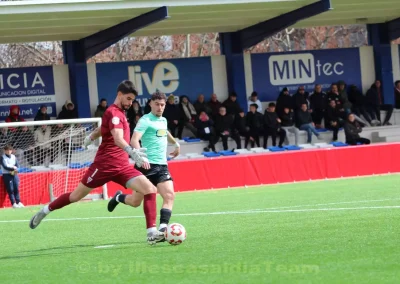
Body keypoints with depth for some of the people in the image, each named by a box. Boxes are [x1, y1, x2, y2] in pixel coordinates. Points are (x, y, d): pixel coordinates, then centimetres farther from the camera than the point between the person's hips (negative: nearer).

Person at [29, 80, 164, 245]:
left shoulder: (120, 113, 12)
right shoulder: (113, 113, -16)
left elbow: (102, 129, 33)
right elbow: (118, 139, -35)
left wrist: (91, 138, 51)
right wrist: (133, 152, -51)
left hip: (122, 166, 8)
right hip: (105, 164, -8)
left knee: (150, 189, -13)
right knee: (76, 196, 6)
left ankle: (152, 233, -16)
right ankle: (45, 211, 30)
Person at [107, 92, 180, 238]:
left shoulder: (163, 120, 15)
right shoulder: (145, 120, -10)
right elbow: (134, 140, -24)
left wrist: (176, 143, 40)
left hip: (162, 165, 6)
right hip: (147, 165, -6)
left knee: (169, 195, -16)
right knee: (136, 201, 4)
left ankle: (163, 228, -23)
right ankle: (118, 197, 37)